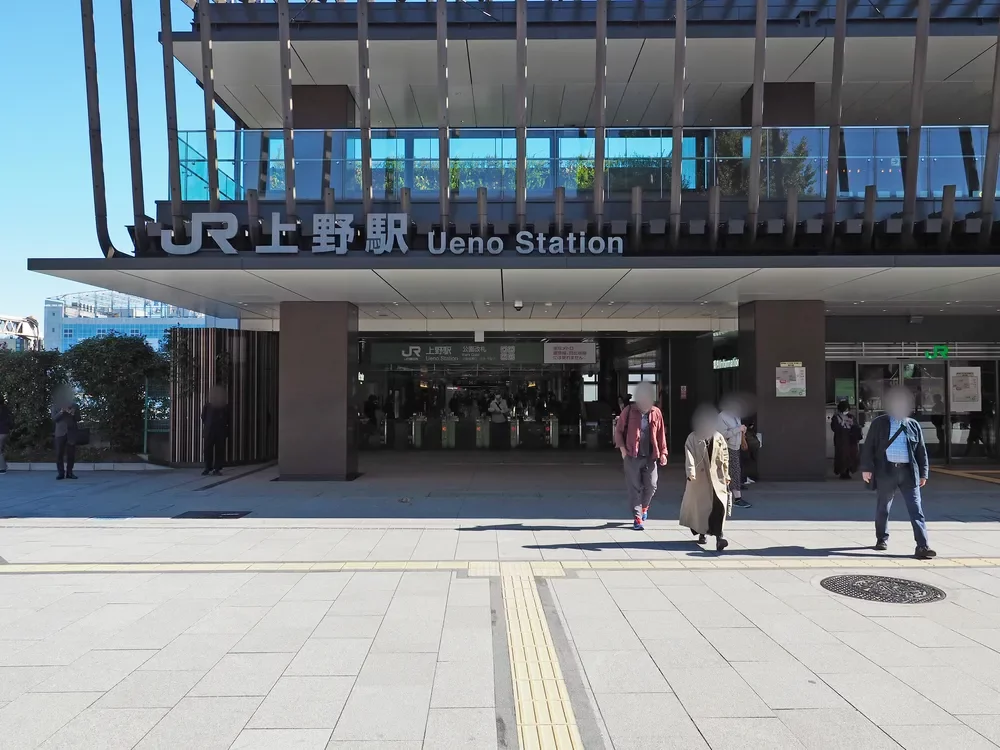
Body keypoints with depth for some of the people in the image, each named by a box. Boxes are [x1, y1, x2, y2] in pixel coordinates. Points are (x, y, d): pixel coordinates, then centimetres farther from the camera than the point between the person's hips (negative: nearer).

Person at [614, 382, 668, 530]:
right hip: (632, 456, -2)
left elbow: (661, 434, 8)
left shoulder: (656, 413, 4)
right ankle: (637, 518, 9)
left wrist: (663, 452, 4)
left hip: (650, 456, 3)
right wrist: (622, 449, -6)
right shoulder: (629, 411, -4)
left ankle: (644, 506, 36)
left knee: (651, 486, 6)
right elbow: (618, 431, 1)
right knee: (635, 488, 0)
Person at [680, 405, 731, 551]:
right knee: (699, 505, 8)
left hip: (716, 477, 2)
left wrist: (726, 475, 8)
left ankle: (718, 535, -13)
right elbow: (689, 456, -15)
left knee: (719, 505, -11)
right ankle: (701, 533, 27)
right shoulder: (693, 438, -3)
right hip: (699, 477, -2)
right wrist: (690, 471, -29)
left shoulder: (719, 438, 7)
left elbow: (725, 458, 11)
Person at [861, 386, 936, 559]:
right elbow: (869, 447, 1)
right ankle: (882, 538, 28)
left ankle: (922, 546, -8)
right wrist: (866, 468, -7)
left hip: (908, 472, 1)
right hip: (886, 471, -1)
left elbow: (921, 450, 12)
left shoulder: (914, 425, 10)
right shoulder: (879, 423, 3)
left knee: (916, 509, -5)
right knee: (883, 508, 11)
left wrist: (923, 473, 7)